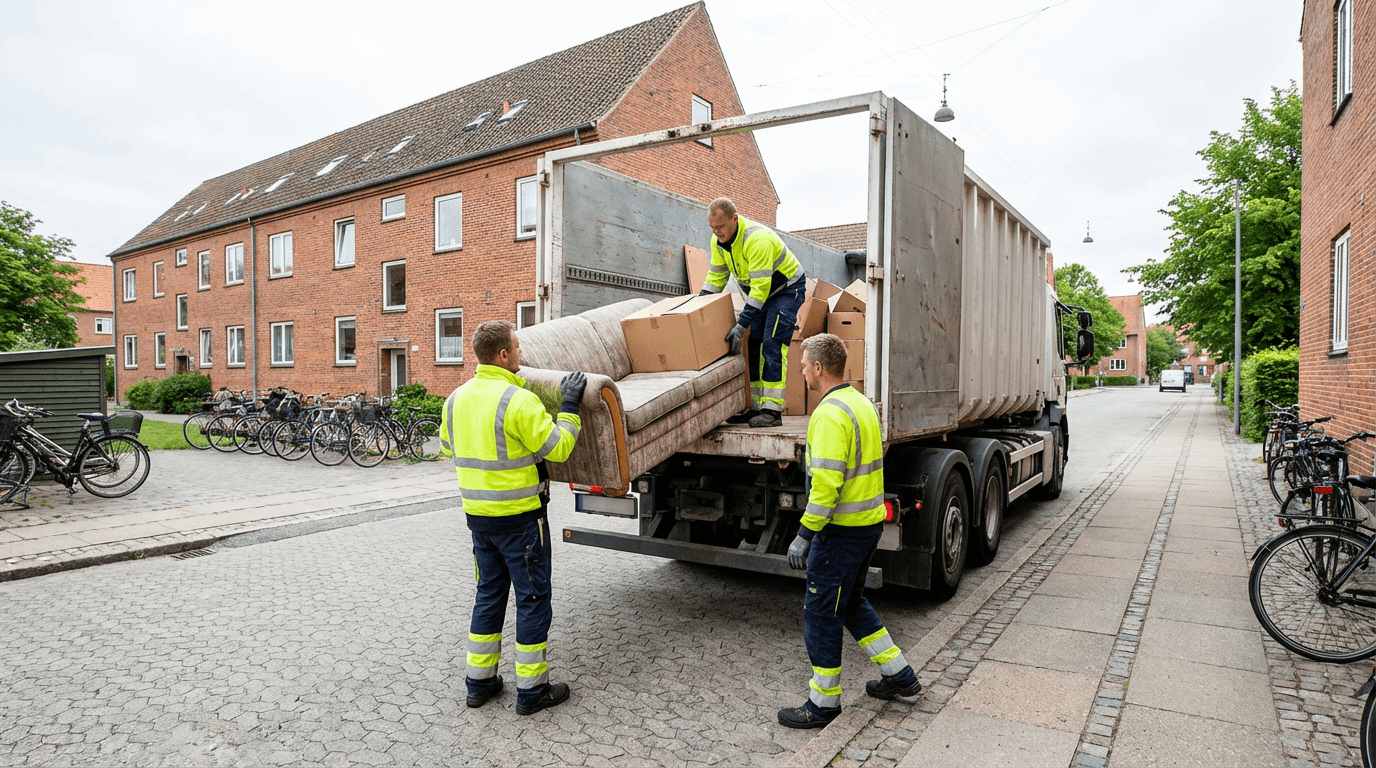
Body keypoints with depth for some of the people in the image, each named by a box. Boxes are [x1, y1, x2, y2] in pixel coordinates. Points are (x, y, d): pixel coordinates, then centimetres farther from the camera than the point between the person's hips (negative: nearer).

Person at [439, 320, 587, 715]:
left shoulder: (457, 398, 3)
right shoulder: (519, 401, -21)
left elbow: (449, 445, 20)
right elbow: (558, 447, -17)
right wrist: (569, 405, -7)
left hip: (477, 515, 7)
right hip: (519, 517, -7)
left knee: (489, 593, 20)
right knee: (533, 598, 5)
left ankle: (479, 681, 29)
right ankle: (531, 690, 15)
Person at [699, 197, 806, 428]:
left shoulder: (757, 239, -33)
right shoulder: (719, 241, -7)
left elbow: (760, 286, -35)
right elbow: (716, 277, 5)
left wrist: (741, 325, -38)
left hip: (787, 289, -8)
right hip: (759, 292, 8)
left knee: (772, 344, -19)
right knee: (753, 346, 2)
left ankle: (772, 410, -20)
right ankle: (755, 407, 6)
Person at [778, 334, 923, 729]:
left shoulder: (830, 414, -21)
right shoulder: (863, 404, 10)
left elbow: (826, 483, -27)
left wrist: (804, 534, -20)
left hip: (842, 529, -10)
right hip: (870, 521, 10)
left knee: (821, 612, 3)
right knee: (851, 603, 24)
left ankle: (823, 704, 16)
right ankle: (898, 674, 32)